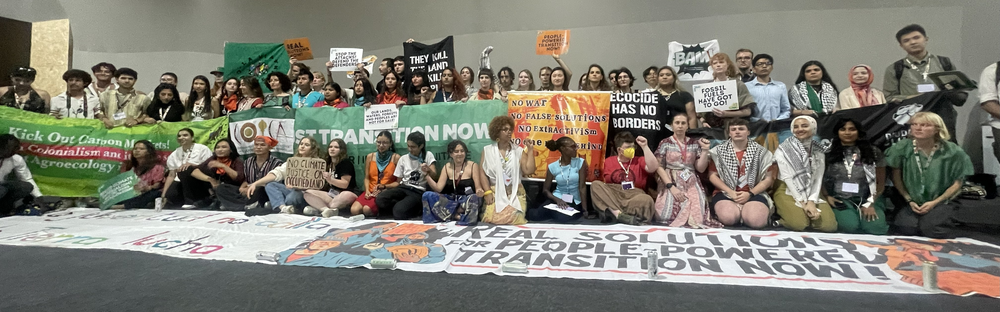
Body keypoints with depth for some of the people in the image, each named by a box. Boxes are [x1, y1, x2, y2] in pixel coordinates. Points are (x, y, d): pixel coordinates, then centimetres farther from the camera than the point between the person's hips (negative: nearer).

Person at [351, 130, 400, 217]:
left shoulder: (396, 158, 1)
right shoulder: (370, 157, 14)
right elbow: (367, 178, 14)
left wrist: (384, 186, -14)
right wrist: (367, 191, -4)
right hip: (370, 192, 3)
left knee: (367, 209, -31)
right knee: (354, 210, -27)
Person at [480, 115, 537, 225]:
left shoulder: (519, 151, 5)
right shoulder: (488, 150, 5)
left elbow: (528, 171, -5)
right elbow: (483, 173, 2)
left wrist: (530, 150, -6)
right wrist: (487, 192, -9)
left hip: (515, 194, 1)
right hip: (495, 193, -1)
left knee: (515, 219, -21)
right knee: (493, 219, -22)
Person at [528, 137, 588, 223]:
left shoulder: (580, 162, -3)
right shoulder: (552, 167, 0)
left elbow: (582, 187, -9)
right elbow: (545, 189, 4)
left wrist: (584, 210, -17)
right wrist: (557, 200, -16)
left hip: (574, 202, -1)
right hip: (557, 198, 1)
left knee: (562, 218, -35)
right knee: (534, 215, -26)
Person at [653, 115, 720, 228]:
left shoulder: (695, 143, 10)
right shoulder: (665, 143, 3)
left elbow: (700, 169, 7)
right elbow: (659, 167, -4)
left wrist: (705, 150, -6)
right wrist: (671, 187, -15)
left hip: (691, 183, 2)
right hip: (670, 182, -2)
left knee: (696, 213, -24)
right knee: (668, 215, -25)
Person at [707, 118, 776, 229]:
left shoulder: (760, 151, 7)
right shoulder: (718, 151, 6)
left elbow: (768, 179, 4)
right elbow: (712, 176, 2)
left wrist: (750, 194, -10)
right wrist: (731, 192, -11)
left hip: (753, 194, 0)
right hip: (726, 193, 0)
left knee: (756, 220, -31)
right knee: (728, 217, -33)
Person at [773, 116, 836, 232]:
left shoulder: (818, 151, 6)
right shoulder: (783, 149, -7)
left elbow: (818, 178, 0)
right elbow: (787, 178, -12)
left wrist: (811, 202, -17)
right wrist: (803, 203, -18)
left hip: (811, 193, 4)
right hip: (787, 192, -4)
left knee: (829, 225, -18)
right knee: (799, 223, -30)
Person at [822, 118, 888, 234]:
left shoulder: (873, 152, 9)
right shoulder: (828, 152, 6)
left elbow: (881, 182, 9)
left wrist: (870, 203, -3)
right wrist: (826, 197, -8)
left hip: (866, 199, 2)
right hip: (840, 200, -2)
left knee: (876, 227, -27)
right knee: (850, 227, -32)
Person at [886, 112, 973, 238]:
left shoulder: (952, 151, -7)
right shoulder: (901, 148, -5)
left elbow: (957, 183, -2)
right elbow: (896, 177, 2)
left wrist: (934, 202, -10)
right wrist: (909, 201, -5)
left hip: (942, 201, -1)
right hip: (912, 202, 1)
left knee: (931, 229, -27)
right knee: (907, 229, -26)